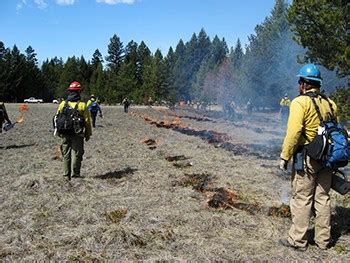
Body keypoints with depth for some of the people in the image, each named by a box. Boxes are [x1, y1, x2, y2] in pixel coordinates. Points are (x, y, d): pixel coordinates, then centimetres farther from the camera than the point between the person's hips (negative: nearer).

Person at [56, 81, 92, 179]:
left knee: (66, 154, 13)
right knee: (76, 154, 3)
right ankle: (74, 174, 4)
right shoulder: (82, 105, -8)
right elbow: (87, 121, -6)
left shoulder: (62, 104, 2)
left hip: (65, 134, 3)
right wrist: (88, 134, 5)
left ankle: (66, 174, 17)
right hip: (77, 135, -3)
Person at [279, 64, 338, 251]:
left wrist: (285, 157, -12)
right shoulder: (330, 104, 9)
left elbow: (294, 133, -19)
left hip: (306, 158, -6)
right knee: (323, 198, 14)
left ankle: (297, 240, 10)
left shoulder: (300, 102, -12)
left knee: (301, 199, 2)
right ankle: (323, 239, 24)